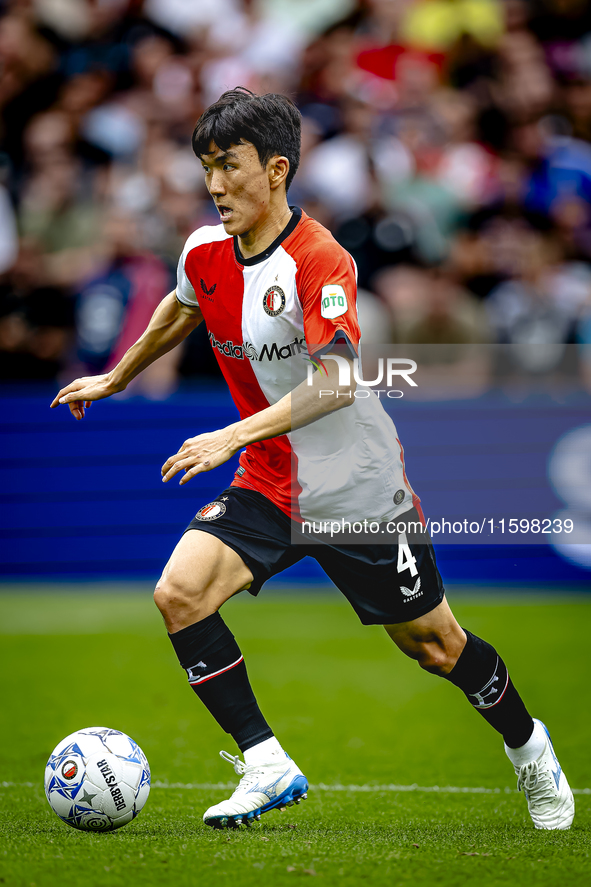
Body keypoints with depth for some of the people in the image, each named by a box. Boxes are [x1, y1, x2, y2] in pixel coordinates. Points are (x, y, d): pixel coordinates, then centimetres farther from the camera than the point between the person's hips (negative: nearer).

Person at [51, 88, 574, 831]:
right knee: (179, 594, -18)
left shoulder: (319, 260, -23)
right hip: (268, 486, 5)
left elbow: (335, 385, -34)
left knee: (432, 644, 9)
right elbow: (179, 311, 22)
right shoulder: (205, 252, -3)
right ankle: (267, 768, -11)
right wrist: (114, 380, 32)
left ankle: (527, 747, 38)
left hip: (359, 491, -5)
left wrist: (234, 436, -41)